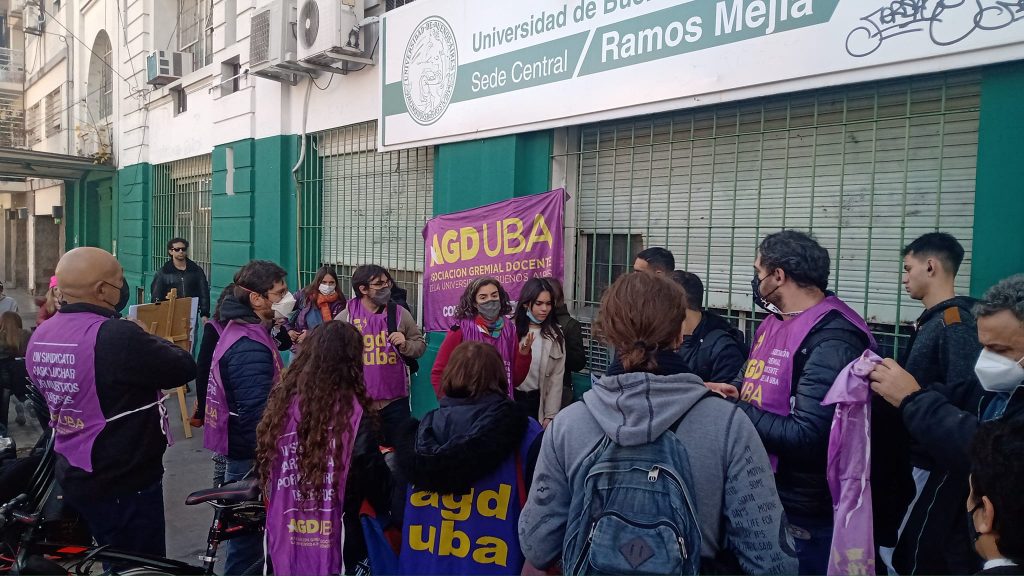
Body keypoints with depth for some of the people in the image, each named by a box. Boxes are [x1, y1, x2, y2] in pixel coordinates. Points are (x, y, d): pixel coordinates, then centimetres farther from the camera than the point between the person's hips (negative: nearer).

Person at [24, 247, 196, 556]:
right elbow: (185, 368, -20)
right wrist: (151, 342, -1)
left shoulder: (40, 336, 1)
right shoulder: (118, 336, -28)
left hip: (71, 478, 9)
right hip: (125, 483, -8)